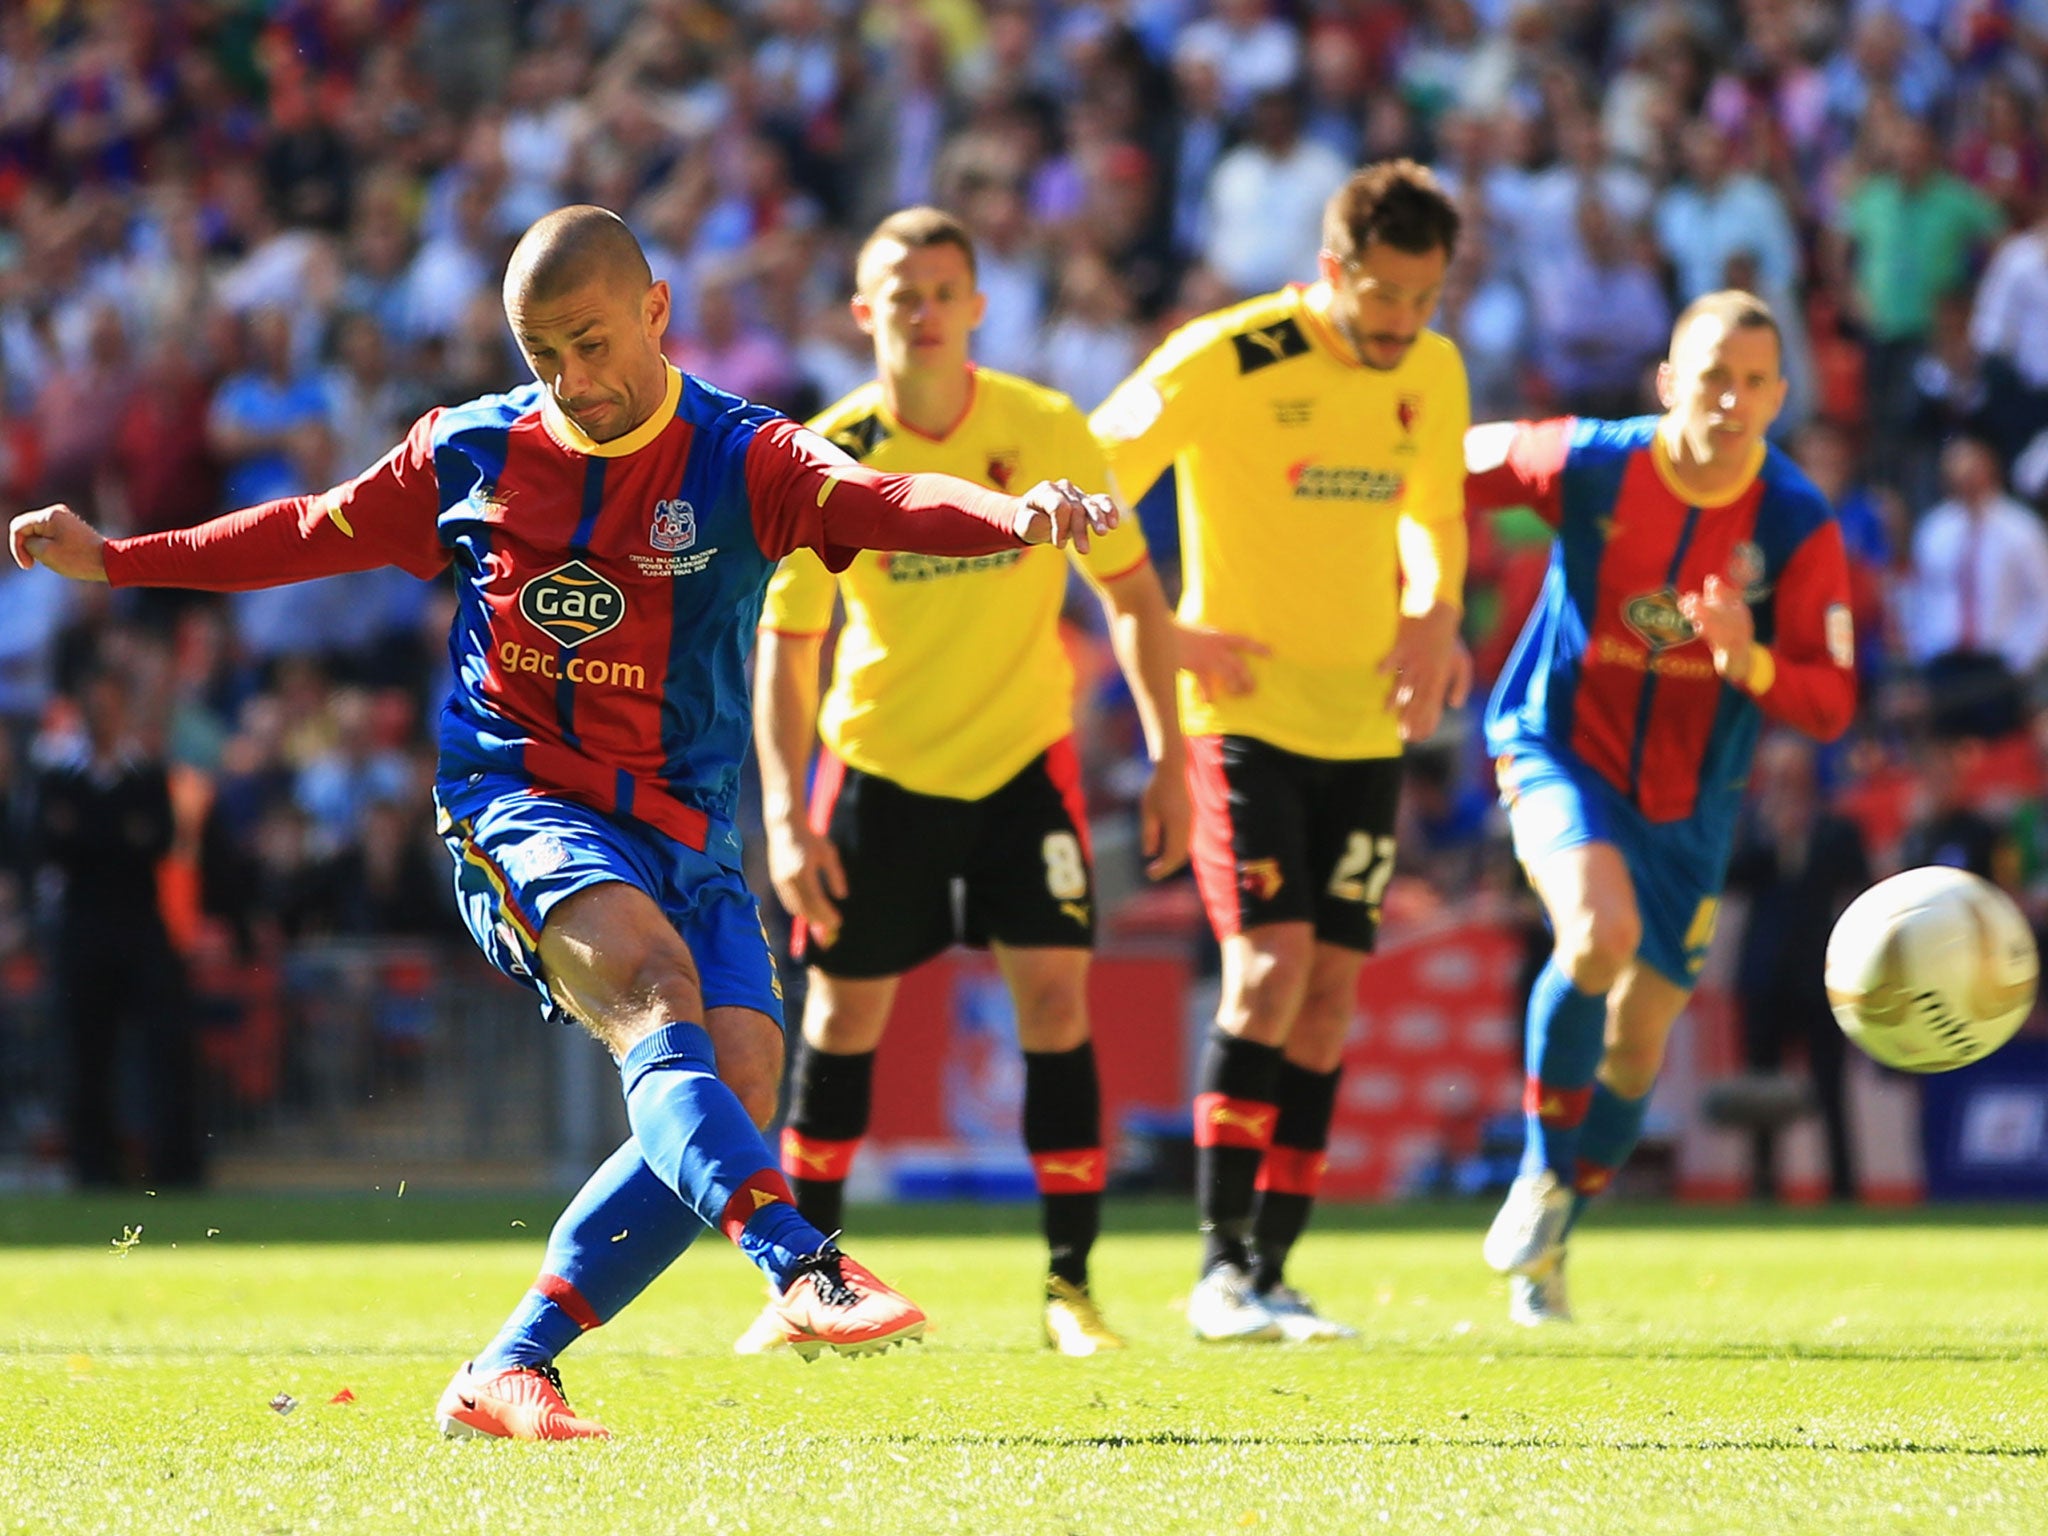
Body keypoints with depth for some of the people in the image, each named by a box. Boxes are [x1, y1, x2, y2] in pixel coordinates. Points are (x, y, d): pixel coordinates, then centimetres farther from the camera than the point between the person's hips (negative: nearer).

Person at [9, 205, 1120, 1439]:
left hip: (684, 835, 2)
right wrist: (114, 561, 23)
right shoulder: (471, 453, 5)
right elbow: (316, 534, 21)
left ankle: (507, 1375, -4)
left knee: (739, 1082, -16)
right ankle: (805, 1272, -51)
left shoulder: (738, 460, -3)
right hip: (517, 802, -2)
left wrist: (1017, 517, -44)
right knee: (654, 980, -31)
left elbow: (878, 503, -23)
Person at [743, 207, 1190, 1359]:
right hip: (881, 761, 0)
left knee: (1056, 998, -11)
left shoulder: (1048, 433, -11)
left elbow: (1132, 592, 0)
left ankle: (1072, 1286, -4)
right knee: (845, 1013, 6)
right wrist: (788, 815, -15)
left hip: (1024, 756, 0)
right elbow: (786, 645, -7)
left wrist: (1168, 757, -4)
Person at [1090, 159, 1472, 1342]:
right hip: (1245, 708, -5)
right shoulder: (1224, 362, -13)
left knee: (1331, 991, 2)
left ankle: (1272, 1268, 8)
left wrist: (1436, 615, 3)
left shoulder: (1433, 375, 5)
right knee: (1273, 959, -18)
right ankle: (1222, 1263, -11)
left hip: (1365, 723, 6)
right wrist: (1163, 637, -13)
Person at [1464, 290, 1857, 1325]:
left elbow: (1830, 705, -13)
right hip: (1558, 753, -3)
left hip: (1687, 803, 3)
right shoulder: (1584, 465, -16)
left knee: (1637, 1043, 8)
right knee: (1602, 928, -32)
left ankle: (1544, 1244, 33)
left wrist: (1748, 661, -32)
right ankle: (1541, 1174, -12)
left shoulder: (1800, 529, -13)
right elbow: (1459, 464, 2)